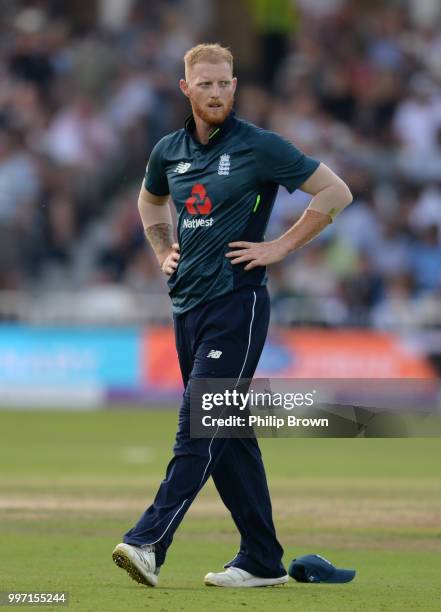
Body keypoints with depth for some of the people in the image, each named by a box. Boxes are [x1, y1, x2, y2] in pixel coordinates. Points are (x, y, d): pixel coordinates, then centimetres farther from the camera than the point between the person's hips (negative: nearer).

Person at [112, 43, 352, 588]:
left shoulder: (260, 147, -5)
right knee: (228, 431, 9)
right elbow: (150, 202, 34)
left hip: (236, 302, -7)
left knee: (198, 425, -15)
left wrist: (280, 247, -7)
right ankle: (263, 560, 14)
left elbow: (336, 192, -4)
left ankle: (149, 543, -24)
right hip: (186, 305, 7)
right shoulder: (169, 152, 12)